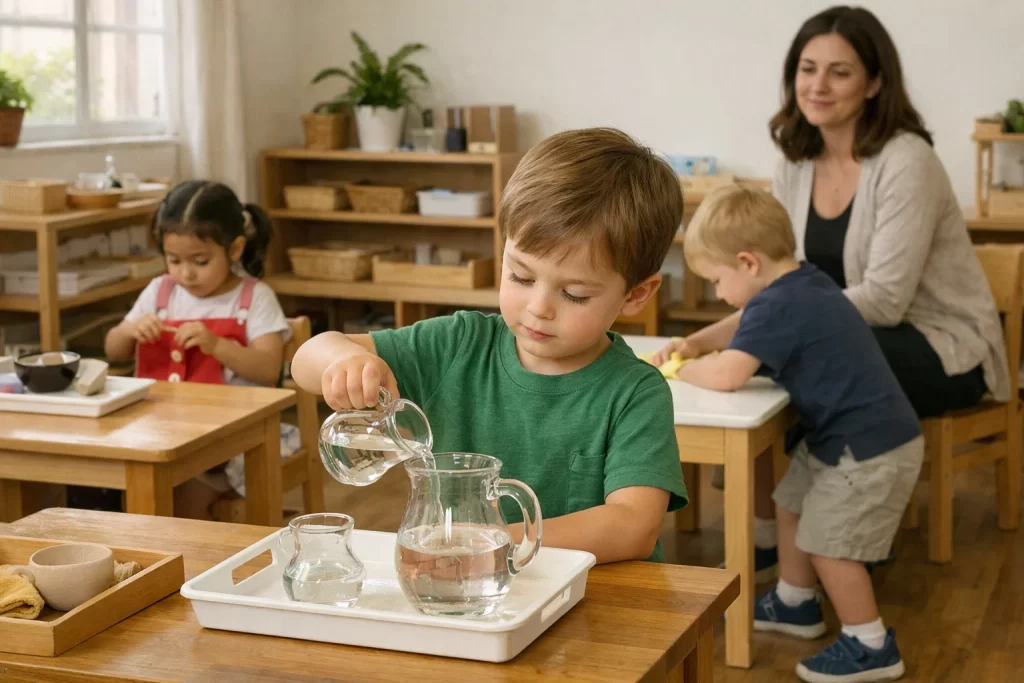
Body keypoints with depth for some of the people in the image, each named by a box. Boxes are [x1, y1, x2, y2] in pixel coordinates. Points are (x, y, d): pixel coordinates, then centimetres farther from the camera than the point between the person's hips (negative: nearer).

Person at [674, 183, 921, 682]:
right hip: (844, 436, 11)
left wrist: (682, 370, -14)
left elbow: (725, 375, -35)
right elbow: (750, 334, 23)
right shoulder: (803, 285, 6)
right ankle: (794, 604, 40)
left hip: (869, 450, -11)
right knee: (791, 504, 22)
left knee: (827, 542, -1)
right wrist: (695, 345, 9)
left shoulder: (776, 306, -25)